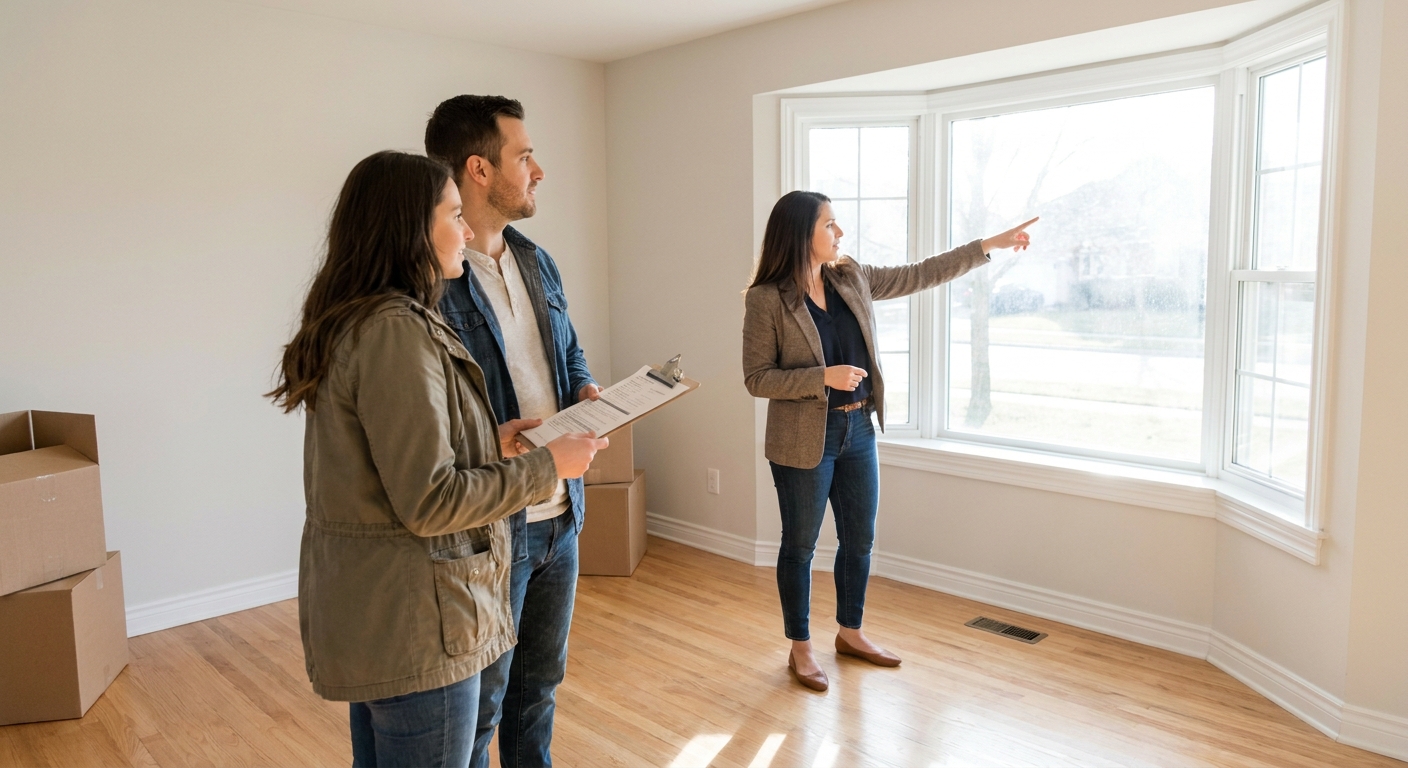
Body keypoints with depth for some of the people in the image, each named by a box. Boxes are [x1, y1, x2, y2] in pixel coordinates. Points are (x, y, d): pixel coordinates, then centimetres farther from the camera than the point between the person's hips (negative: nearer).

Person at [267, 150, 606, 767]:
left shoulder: (349, 322, 9)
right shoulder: (396, 331, -22)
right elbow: (429, 501, -24)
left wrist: (491, 440, 9)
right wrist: (546, 466, -15)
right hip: (410, 623, -10)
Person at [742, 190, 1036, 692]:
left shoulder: (852, 280, 3)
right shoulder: (767, 300, -15)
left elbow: (919, 275, 10)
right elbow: (756, 378, -14)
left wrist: (991, 245, 10)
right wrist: (825, 378, -24)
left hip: (858, 430, 7)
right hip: (805, 439, -6)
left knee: (860, 539, 16)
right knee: (800, 546, 7)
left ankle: (850, 633, 36)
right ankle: (800, 649, 25)